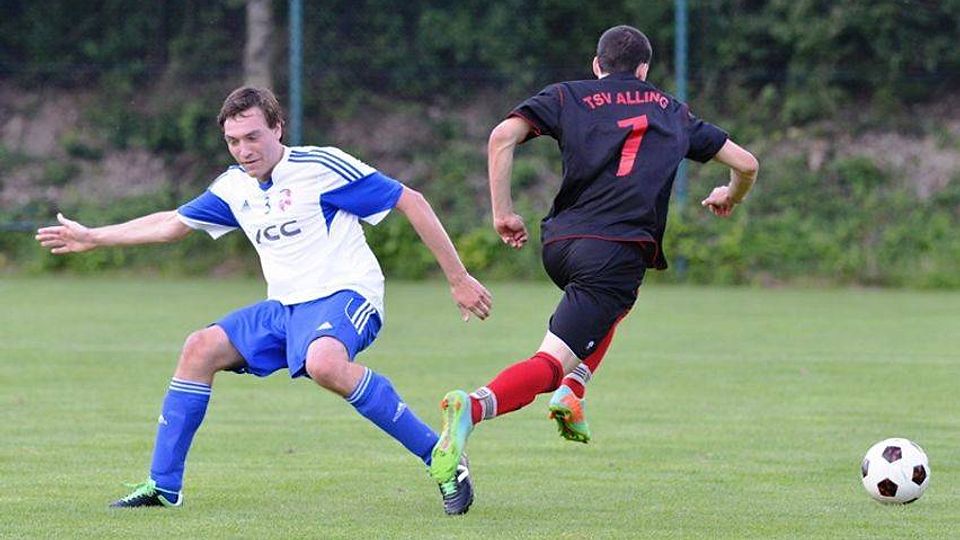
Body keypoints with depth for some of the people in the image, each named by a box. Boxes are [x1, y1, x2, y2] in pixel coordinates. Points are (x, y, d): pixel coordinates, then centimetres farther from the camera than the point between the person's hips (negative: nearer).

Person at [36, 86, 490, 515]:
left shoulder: (321, 166, -12)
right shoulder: (234, 187, 10)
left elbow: (411, 201, -10)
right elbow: (174, 223, 27)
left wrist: (458, 279, -10)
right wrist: (92, 238, 30)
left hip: (343, 295, -8)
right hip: (286, 307, 8)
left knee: (324, 364, -38)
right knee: (201, 348, 0)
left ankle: (441, 458, -32)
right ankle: (163, 486, 8)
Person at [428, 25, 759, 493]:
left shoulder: (568, 96, 16)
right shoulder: (673, 112, 20)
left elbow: (503, 135, -2)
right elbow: (746, 164, 24)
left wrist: (502, 213, 4)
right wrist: (731, 197, 46)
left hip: (558, 244, 3)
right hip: (618, 254, -3)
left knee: (611, 301, 37)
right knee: (548, 365, -11)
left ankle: (571, 390, 16)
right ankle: (474, 406, -40)